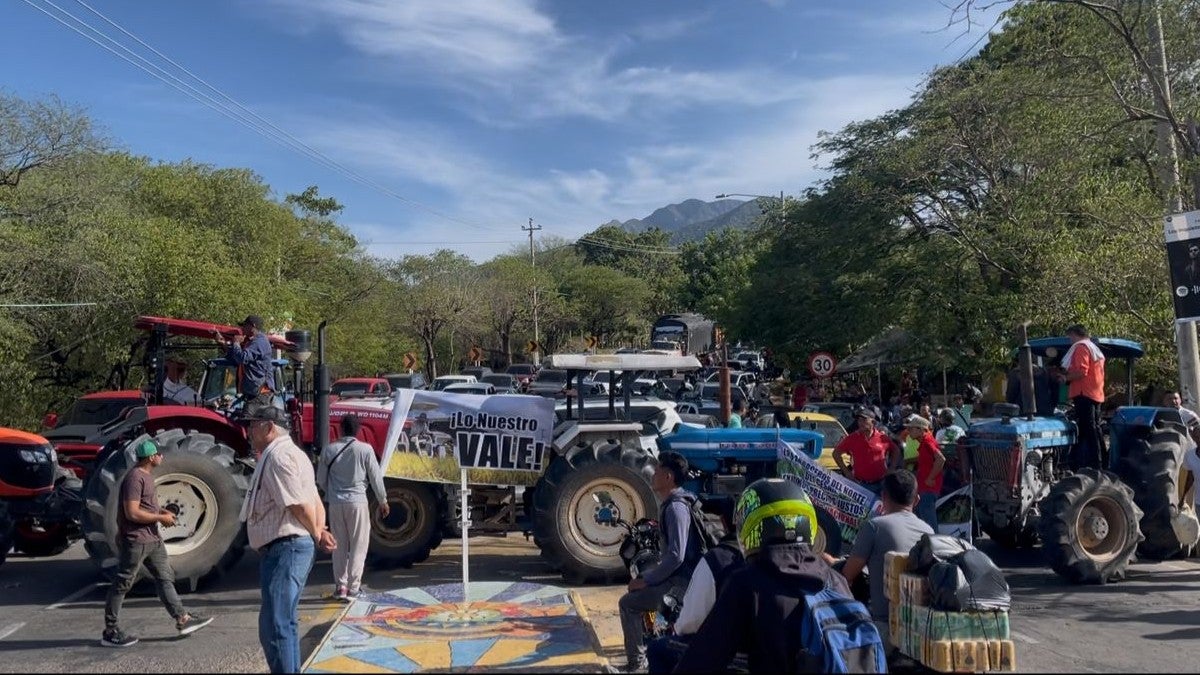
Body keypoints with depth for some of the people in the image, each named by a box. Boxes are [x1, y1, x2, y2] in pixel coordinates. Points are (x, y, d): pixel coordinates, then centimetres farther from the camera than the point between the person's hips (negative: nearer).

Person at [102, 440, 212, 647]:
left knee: (165, 577, 10)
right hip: (134, 540, -10)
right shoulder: (135, 478, -19)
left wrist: (161, 511, 9)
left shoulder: (147, 475, 13)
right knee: (122, 585, 1)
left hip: (152, 539, 10)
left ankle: (182, 619, 14)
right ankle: (110, 632, 11)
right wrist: (161, 518, -16)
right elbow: (132, 513, -24)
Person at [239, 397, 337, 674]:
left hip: (284, 549, -11)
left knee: (274, 627, -9)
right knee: (284, 623, 21)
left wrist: (316, 536, -6)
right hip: (288, 549, 11)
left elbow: (299, 505, -20)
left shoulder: (278, 455, -14)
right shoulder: (290, 453, 20)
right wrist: (319, 533, 4)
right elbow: (315, 503, 18)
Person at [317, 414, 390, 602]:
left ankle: (340, 586, 15)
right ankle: (353, 587, 2)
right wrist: (383, 501, 8)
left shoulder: (329, 450, 0)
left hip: (335, 503, 3)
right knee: (358, 545, 5)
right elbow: (376, 478, -4)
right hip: (357, 502, -3)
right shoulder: (365, 449, -7)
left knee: (339, 545, 13)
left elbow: (321, 480, 8)